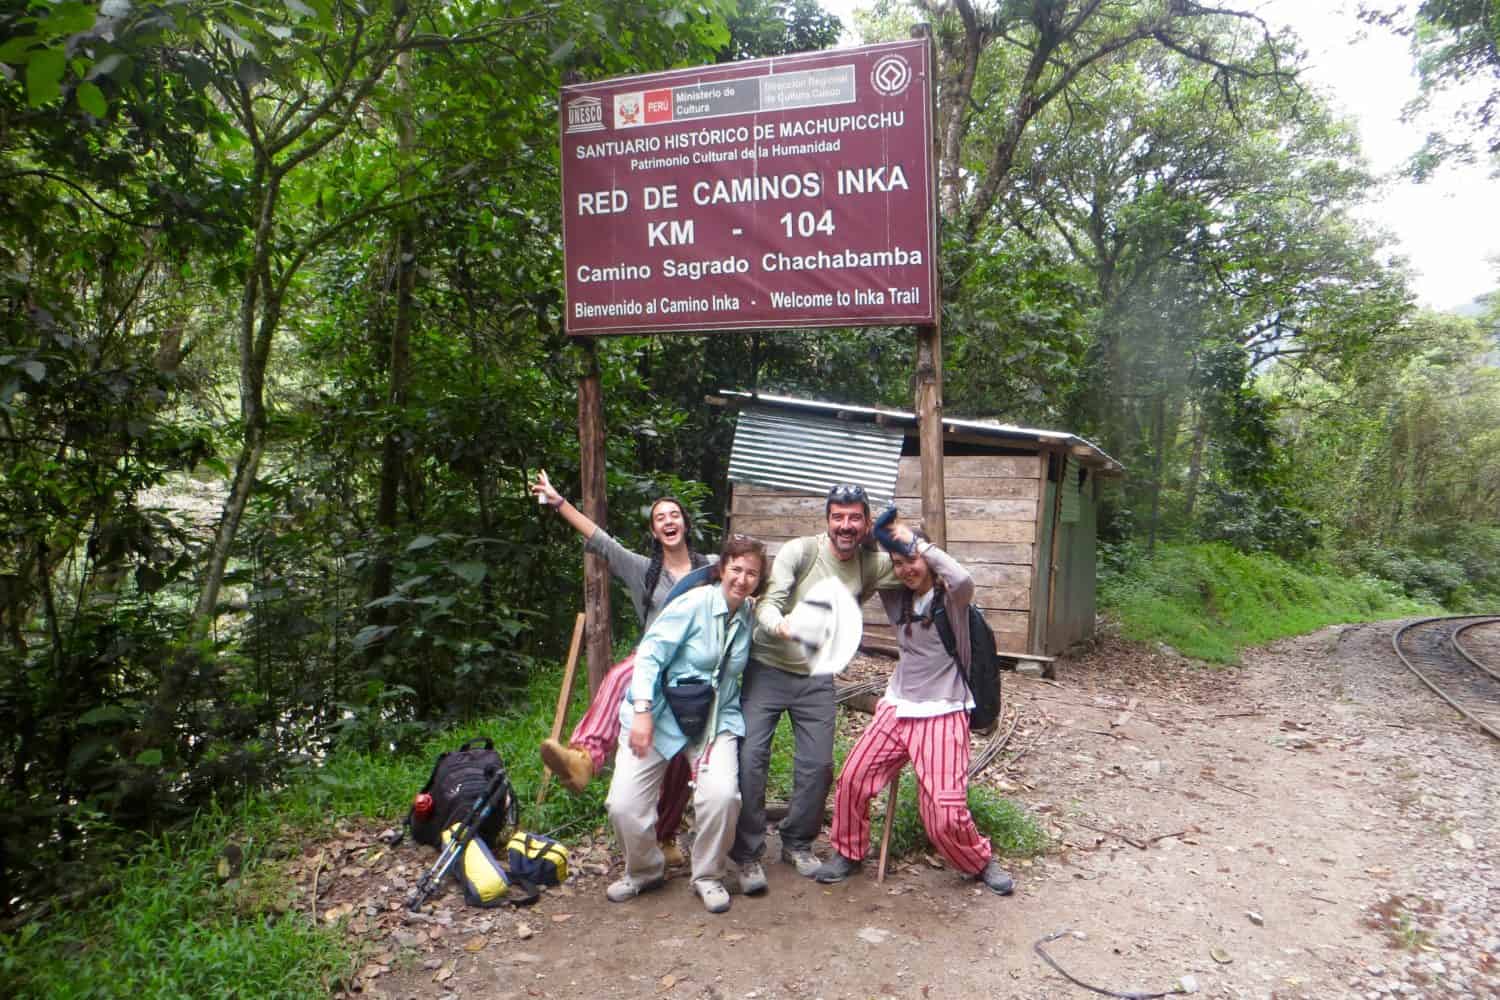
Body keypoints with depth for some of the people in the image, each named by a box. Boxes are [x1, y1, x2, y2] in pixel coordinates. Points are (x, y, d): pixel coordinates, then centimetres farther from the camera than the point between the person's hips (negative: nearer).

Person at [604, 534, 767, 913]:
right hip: (661, 713, -2)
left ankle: (708, 876, 5)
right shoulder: (694, 604, -13)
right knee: (623, 805, -11)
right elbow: (650, 653, -16)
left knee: (721, 793, -23)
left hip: (716, 719, 3)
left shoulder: (750, 618, 3)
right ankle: (644, 871, 21)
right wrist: (642, 710, -24)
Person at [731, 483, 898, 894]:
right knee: (749, 757, -8)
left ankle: (797, 844, 28)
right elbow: (767, 603, -20)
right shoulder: (799, 551, -14)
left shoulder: (871, 565, 0)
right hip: (767, 669, -3)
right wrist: (780, 625, -43)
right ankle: (748, 855, 7)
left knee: (818, 765, 6)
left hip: (816, 679, 4)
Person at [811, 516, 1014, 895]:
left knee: (945, 813, -9)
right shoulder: (896, 598, 9)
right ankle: (847, 853, 19)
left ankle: (981, 862, 22)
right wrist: (872, 539, 1)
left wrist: (917, 542, -23)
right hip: (897, 707, 6)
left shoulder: (950, 597, -8)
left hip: (943, 714, -5)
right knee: (853, 777, -5)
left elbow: (963, 580, -32)